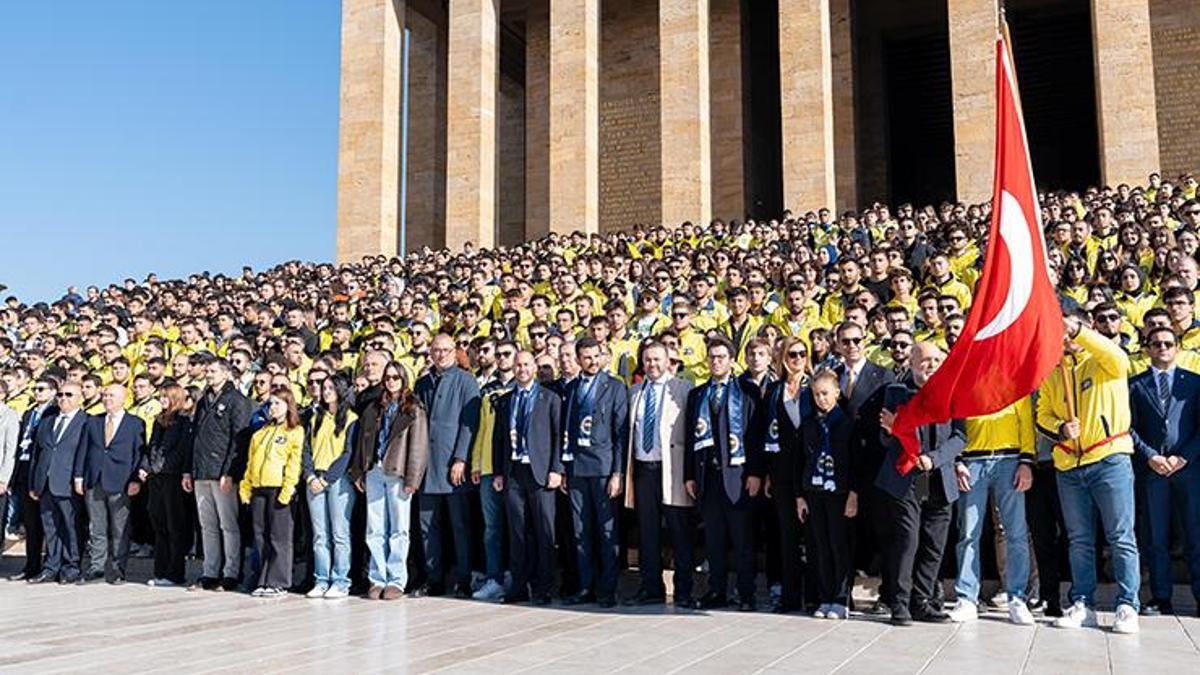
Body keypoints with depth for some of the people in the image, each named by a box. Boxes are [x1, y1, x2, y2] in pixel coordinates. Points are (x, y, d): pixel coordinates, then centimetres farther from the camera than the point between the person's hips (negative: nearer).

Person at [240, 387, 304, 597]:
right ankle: (264, 581, 14)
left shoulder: (295, 431, 2)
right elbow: (251, 461, 21)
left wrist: (287, 488, -17)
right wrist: (245, 486, 12)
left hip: (279, 488, -6)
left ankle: (278, 583, 1)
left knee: (279, 537, -3)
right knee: (261, 537, 7)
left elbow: (294, 463, -7)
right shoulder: (261, 432, 22)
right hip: (258, 488, 6)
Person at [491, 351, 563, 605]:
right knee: (517, 531, 6)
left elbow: (558, 436, -1)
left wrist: (556, 469, -9)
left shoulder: (550, 398, 3)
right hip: (512, 472, 3)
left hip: (539, 471, -3)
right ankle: (520, 586, 13)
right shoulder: (503, 400, 15)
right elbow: (497, 438, 15)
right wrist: (497, 472, 8)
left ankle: (542, 588, 5)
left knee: (544, 532, -1)